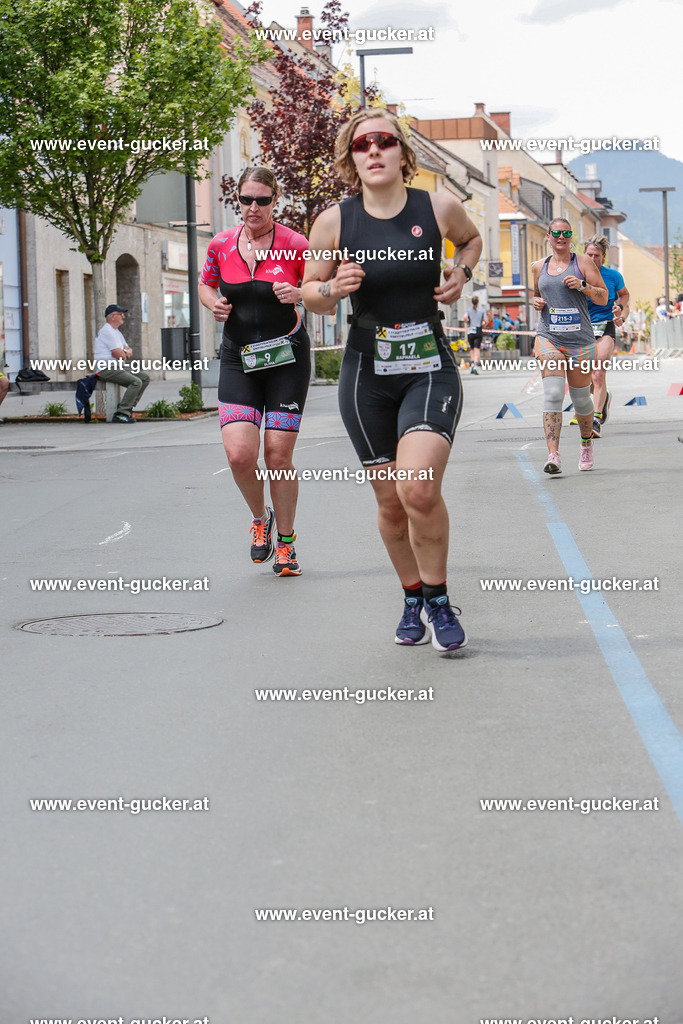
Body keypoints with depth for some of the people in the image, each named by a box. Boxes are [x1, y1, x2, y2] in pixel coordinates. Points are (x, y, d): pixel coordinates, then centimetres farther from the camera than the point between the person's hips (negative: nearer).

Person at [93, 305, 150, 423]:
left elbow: (128, 349, 22)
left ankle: (127, 408, -3)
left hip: (117, 368, 10)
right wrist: (125, 354, 5)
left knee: (144, 378, 3)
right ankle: (121, 413, -28)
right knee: (136, 382, -25)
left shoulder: (116, 331, 23)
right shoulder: (107, 330, -12)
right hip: (106, 369, -10)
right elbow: (118, 353, -18)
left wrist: (128, 351, -3)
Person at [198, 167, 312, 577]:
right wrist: (214, 303, -4)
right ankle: (260, 517, 18)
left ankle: (286, 542, 17)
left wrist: (299, 293, -21)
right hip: (239, 359, 2)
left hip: (287, 358, -2)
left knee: (279, 455, -3)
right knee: (240, 454, -13)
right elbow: (206, 284, 18)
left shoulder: (294, 244, -8)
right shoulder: (221, 245, 1)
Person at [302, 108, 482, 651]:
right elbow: (311, 293, 8)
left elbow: (472, 239, 20)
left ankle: (439, 600, 0)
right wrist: (332, 288, -14)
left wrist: (461, 273, 0)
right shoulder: (334, 221, -4)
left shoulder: (439, 208, -4)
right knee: (391, 502, 7)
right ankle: (413, 599, 31)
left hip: (430, 369, -1)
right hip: (367, 376, 2)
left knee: (418, 487, -21)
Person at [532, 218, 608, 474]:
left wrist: (582, 285, -15)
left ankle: (586, 444, 37)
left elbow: (603, 298, 2)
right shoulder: (539, 267, 12)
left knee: (581, 398, 9)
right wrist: (536, 302, 5)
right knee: (553, 394, -16)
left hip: (580, 339, -1)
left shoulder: (583, 263, 3)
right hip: (549, 337, 1)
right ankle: (553, 456, -23)